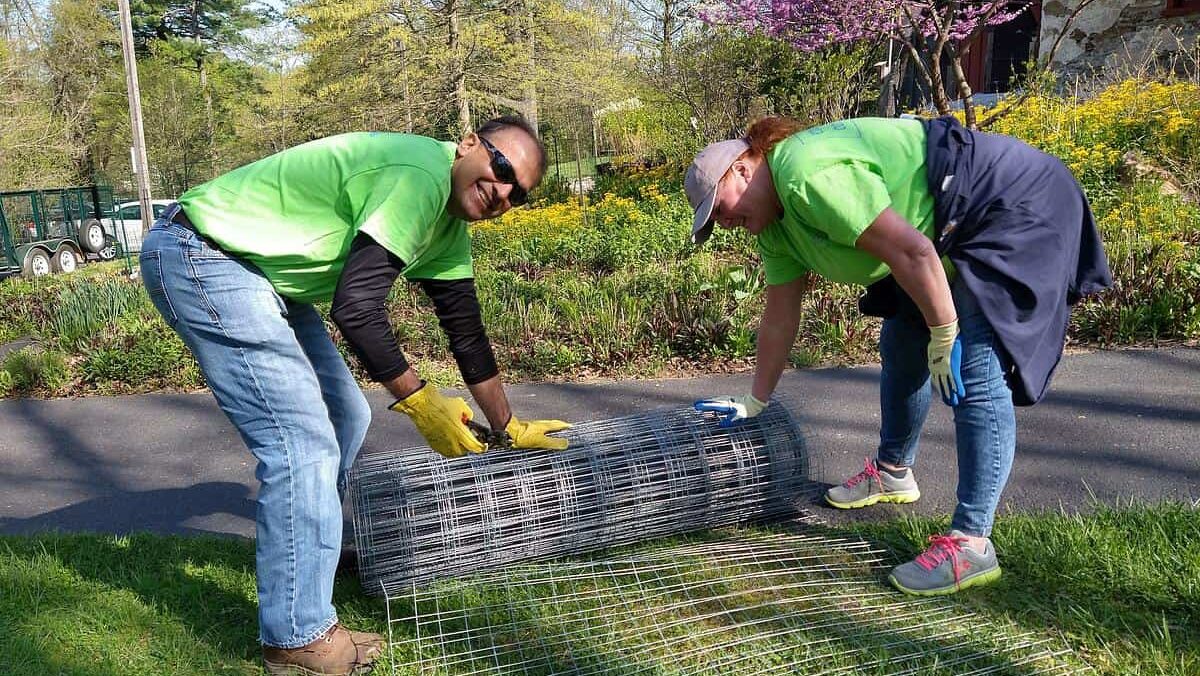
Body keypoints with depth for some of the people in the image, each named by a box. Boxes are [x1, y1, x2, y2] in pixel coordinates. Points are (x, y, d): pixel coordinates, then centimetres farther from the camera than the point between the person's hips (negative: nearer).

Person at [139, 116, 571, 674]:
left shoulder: (448, 230, 8)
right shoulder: (422, 174, -23)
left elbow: (466, 332, 15)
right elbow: (356, 308, -27)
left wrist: (508, 429, 21)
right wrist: (421, 401, -17)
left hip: (259, 271, 10)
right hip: (200, 257, -10)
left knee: (343, 417, 15)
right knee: (303, 439, -13)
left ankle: (309, 546, 37)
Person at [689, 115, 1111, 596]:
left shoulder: (808, 177, -28)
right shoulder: (774, 222, 3)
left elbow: (912, 251, -31)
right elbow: (779, 318, 9)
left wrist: (943, 334, -20)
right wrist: (755, 402, 14)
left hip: (1011, 204, -10)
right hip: (955, 231, 10)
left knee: (975, 373, -16)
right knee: (900, 346, 18)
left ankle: (971, 544, -11)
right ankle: (893, 472, 37)